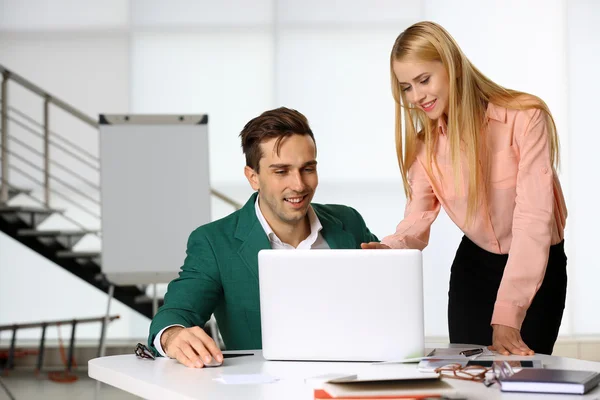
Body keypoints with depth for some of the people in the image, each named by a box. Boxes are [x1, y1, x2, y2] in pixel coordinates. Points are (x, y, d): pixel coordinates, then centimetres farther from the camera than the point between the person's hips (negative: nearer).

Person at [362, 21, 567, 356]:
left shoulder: (526, 118, -23)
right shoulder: (425, 144, -4)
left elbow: (534, 218, -29)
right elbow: (419, 217, -10)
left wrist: (506, 316, -37)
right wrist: (389, 250, -35)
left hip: (538, 266, -4)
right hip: (473, 265, 4)